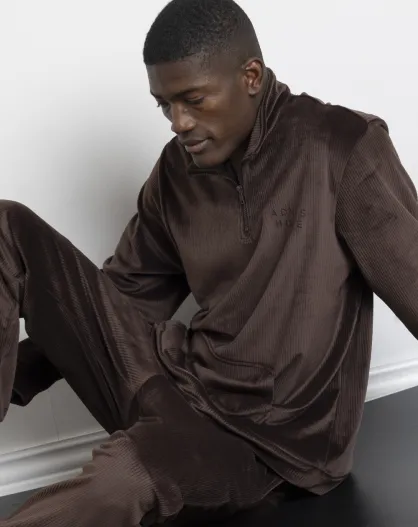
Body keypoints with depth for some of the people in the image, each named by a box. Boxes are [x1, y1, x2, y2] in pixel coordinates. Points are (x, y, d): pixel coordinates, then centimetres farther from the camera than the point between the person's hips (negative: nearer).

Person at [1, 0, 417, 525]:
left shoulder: (342, 147, -12)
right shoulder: (177, 169, 3)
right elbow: (126, 293, 11)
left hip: (263, 431, -5)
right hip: (174, 374, 6)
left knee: (119, 478, -40)